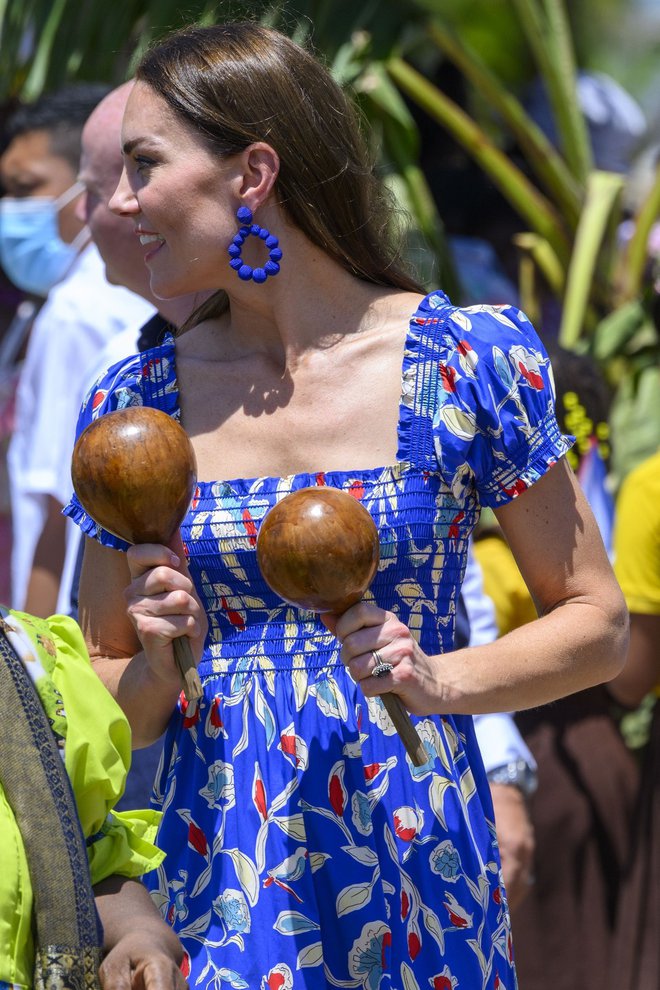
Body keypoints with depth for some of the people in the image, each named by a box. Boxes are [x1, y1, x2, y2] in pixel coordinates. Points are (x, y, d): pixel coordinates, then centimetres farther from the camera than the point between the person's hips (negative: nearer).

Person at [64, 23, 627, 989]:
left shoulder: (471, 362, -4)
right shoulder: (133, 404, 4)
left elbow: (598, 625, 2)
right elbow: (102, 709, 11)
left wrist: (439, 679, -14)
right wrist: (160, 667, -10)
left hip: (415, 893, -2)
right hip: (216, 892, 2)